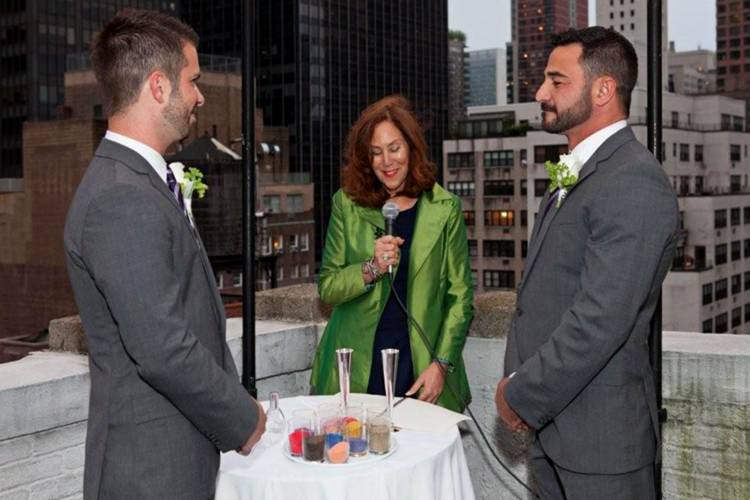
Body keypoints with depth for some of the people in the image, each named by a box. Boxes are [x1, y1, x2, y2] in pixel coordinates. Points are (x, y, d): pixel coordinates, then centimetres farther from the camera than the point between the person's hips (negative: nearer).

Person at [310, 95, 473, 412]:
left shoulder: (445, 208, 2)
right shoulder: (347, 204, 4)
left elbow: (461, 296, 2)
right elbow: (327, 287, 3)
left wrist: (442, 364, -6)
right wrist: (371, 269, -14)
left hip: (420, 364, 0)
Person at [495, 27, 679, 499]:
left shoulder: (635, 182, -18)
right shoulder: (575, 174, 13)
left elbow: (600, 319, -24)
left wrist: (522, 395, -15)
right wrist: (518, 380, 3)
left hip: (599, 433, -8)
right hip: (552, 423, 8)